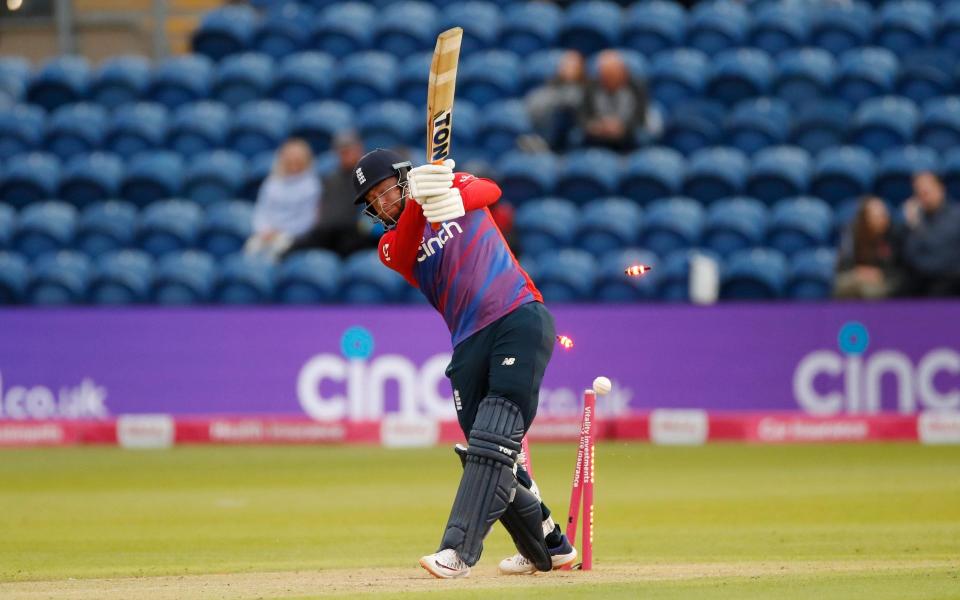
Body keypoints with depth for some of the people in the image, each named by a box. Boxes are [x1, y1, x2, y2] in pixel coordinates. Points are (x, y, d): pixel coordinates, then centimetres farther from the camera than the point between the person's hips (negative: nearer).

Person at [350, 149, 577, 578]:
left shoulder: (460, 186, 11)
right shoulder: (392, 244, 13)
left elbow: (490, 190, -13)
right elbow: (406, 249, -13)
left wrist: (455, 198, -37)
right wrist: (419, 200, -33)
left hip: (521, 320, -5)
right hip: (470, 345, 5)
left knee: (494, 441, -18)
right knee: (486, 453, 3)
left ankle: (458, 551, -29)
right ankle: (547, 547, 22)